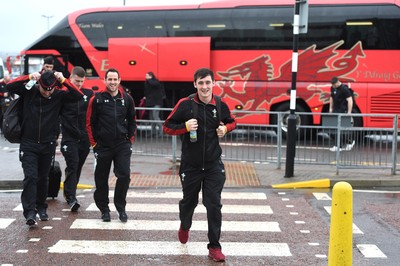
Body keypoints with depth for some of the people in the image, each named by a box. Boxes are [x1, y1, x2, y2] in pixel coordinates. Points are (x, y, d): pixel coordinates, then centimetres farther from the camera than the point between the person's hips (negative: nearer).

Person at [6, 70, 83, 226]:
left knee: (43, 178, 14)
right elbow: (10, 86, -13)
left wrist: (63, 81, -23)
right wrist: (29, 77, -22)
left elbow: (79, 95, -13)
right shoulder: (29, 92, -3)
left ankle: (41, 207, 31)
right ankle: (30, 212, -13)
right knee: (30, 177, -12)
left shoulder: (59, 94, -3)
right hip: (28, 144, -1)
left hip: (48, 145, 2)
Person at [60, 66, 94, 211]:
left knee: (77, 167, 13)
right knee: (72, 166, -13)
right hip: (69, 138, -4)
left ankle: (68, 192, 30)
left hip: (85, 138, 4)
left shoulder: (89, 94, 7)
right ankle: (71, 198, -11)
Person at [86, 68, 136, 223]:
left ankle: (121, 207, 11)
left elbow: (132, 121, 15)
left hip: (123, 146, 1)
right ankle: (104, 209, 21)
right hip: (103, 145, -1)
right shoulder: (97, 99, -2)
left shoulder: (127, 99, 5)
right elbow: (90, 123, 2)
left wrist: (130, 139, 9)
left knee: (124, 175, -6)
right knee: (101, 179, 6)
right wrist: (94, 143, 0)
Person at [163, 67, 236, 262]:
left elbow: (232, 122, 17)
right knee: (189, 201, 17)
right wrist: (185, 127, -22)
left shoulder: (221, 105, -3)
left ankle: (214, 247, 8)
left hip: (214, 165, 1)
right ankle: (185, 227, 50)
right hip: (190, 165, -1)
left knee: (214, 205, -3)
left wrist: (225, 129, -5)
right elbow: (167, 127, -5)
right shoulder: (185, 104, -11)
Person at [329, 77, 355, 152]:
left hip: (342, 111, -8)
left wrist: (349, 112, -21)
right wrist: (331, 108, 19)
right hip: (335, 111, 8)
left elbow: (350, 100, -17)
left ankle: (338, 146, -5)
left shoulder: (344, 89, -14)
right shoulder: (333, 88, 9)